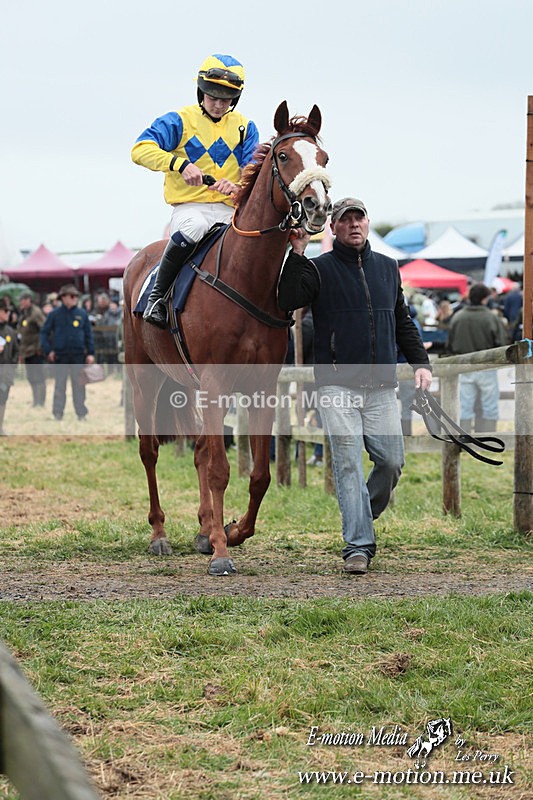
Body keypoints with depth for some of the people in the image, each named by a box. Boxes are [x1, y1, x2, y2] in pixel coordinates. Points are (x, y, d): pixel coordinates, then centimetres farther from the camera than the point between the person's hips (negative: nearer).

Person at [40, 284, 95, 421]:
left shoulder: (82, 314, 5)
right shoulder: (55, 314, 0)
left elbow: (89, 334, 8)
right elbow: (44, 332, 4)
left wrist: (91, 353, 2)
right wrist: (48, 350, -6)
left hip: (78, 356, 1)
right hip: (60, 356, -1)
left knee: (79, 385, 4)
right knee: (60, 386, 4)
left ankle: (81, 413, 11)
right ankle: (57, 413, 10)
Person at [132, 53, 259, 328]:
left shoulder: (245, 128, 15)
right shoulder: (179, 121, 2)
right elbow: (141, 149, -11)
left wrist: (237, 186, -19)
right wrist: (180, 164, -27)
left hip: (229, 210, 4)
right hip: (188, 207, -4)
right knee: (194, 227, -39)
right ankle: (157, 294, -22)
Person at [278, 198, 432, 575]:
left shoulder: (388, 267, 16)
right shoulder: (320, 269, 2)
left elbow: (403, 322, 23)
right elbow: (289, 301, -16)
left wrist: (421, 362, 12)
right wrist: (297, 253, -21)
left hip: (381, 387, 4)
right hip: (337, 385, -4)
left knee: (392, 461, 1)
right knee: (349, 463, -8)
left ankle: (363, 519, 27)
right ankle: (358, 546, -7)